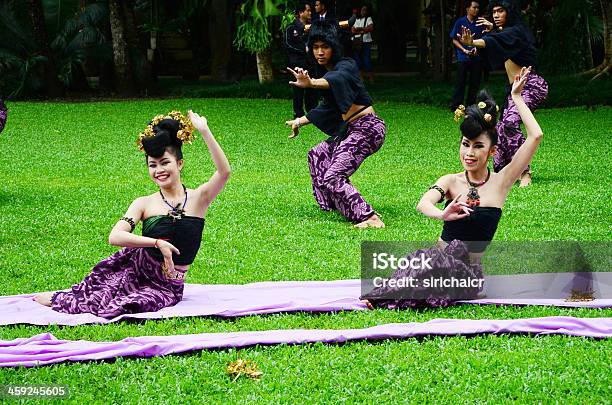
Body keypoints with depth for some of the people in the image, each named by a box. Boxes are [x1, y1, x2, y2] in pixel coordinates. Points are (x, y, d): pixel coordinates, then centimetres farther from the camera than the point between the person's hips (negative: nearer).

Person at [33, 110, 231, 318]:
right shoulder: (145, 204, 0)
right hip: (137, 271, 1)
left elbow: (224, 172, -20)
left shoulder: (198, 199, -1)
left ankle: (63, 300, -1)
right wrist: (158, 243, -26)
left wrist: (204, 131, -28)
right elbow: (115, 237, -15)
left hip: (168, 287, -1)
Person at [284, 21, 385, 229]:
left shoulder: (346, 65, -11)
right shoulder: (330, 71, 17)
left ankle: (371, 218, -29)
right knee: (317, 155, 26)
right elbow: (327, 108, 30)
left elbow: (338, 80, -37)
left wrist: (311, 83, -55)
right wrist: (300, 121, 39)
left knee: (332, 177, -20)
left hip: (367, 128, -10)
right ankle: (334, 205, 26)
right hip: (351, 130, 10)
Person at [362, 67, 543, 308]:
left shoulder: (500, 182, 0)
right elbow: (423, 203, -19)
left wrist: (516, 97, -4)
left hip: (468, 272, -1)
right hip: (439, 258, 1)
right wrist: (442, 214, -43)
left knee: (438, 262, -35)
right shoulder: (452, 182, 4)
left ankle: (384, 297, -30)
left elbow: (535, 136, -8)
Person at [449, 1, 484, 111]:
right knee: (460, 83, -3)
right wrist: (464, 50, -11)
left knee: (475, 83, 5)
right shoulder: (460, 22, 0)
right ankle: (455, 106, 0)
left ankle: (470, 106, 13)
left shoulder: (480, 23, 7)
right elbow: (454, 40, 2)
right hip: (463, 57, -3)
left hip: (476, 57, 3)